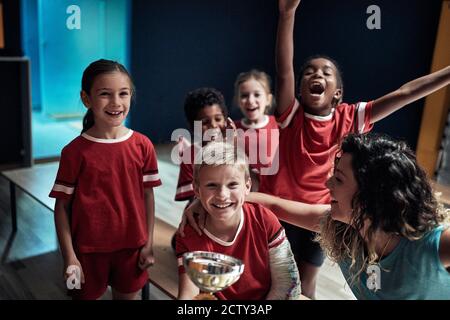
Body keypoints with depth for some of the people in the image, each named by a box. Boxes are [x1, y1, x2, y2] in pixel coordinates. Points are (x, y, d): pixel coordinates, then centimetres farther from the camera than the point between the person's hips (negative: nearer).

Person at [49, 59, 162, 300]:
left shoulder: (142, 145, -5)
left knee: (128, 295, 17)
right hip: (88, 249, -1)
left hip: (132, 246, 2)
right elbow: (62, 205, -7)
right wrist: (69, 257, -8)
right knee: (86, 295, 15)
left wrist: (148, 244, 2)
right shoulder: (75, 151, -10)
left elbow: (147, 196, 0)